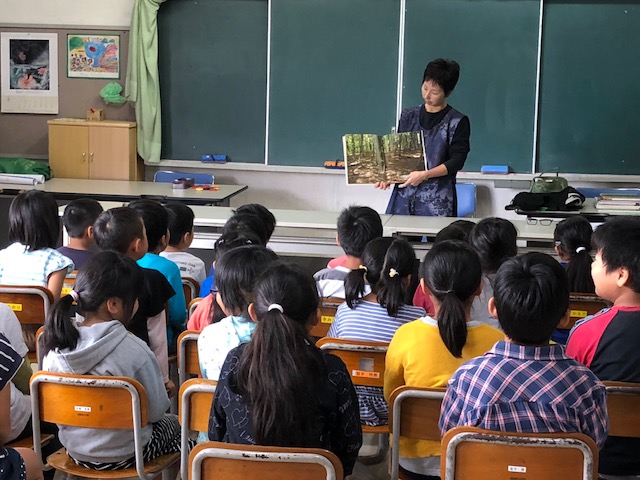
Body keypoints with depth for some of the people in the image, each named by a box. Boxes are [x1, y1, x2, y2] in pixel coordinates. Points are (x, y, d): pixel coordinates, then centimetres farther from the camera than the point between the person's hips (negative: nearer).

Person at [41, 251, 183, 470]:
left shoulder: (56, 347, -12)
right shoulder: (134, 350, -27)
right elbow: (156, 409, -18)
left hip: (75, 451, 5)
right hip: (125, 455, -5)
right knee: (175, 423, 27)